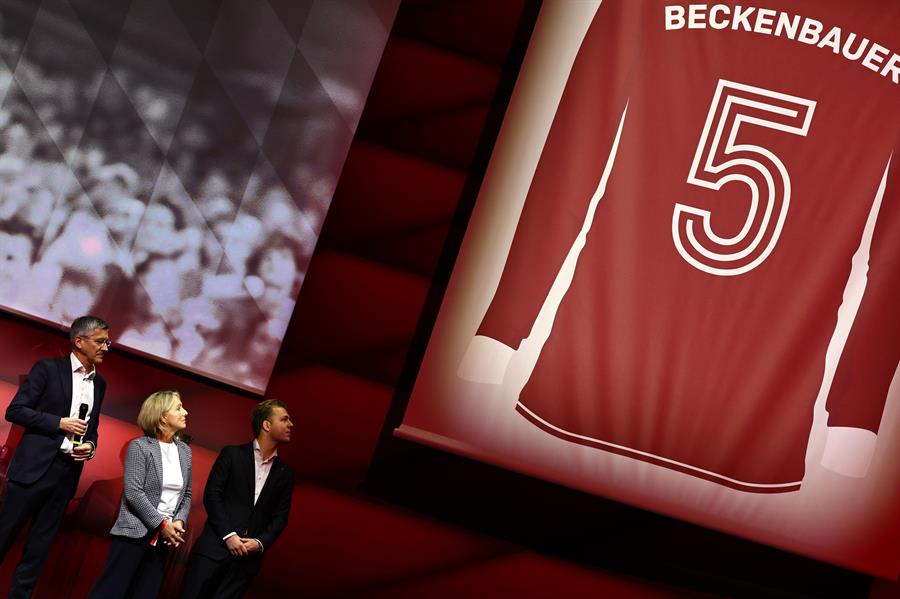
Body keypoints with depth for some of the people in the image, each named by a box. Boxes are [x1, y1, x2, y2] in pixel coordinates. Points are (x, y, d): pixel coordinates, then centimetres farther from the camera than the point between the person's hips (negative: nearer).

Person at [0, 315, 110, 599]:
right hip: (35, 466, -5)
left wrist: (90, 445, 1)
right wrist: (59, 423, -14)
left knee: (40, 543, 7)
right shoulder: (48, 368, -3)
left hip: (68, 471, 5)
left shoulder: (99, 383, 14)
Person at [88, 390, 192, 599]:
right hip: (135, 533, -6)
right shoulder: (140, 446, -7)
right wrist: (162, 524, -15)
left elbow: (186, 494, 13)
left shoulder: (184, 451, 10)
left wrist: (179, 522, -5)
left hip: (163, 538, 6)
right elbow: (133, 493, -14)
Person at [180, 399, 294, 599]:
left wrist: (260, 543, -6)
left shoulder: (285, 473, 13)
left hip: (248, 556, 2)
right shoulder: (232, 454, 3)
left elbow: (280, 517, 11)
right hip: (215, 548, -2)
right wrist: (228, 535, -11)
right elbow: (211, 495, -3)